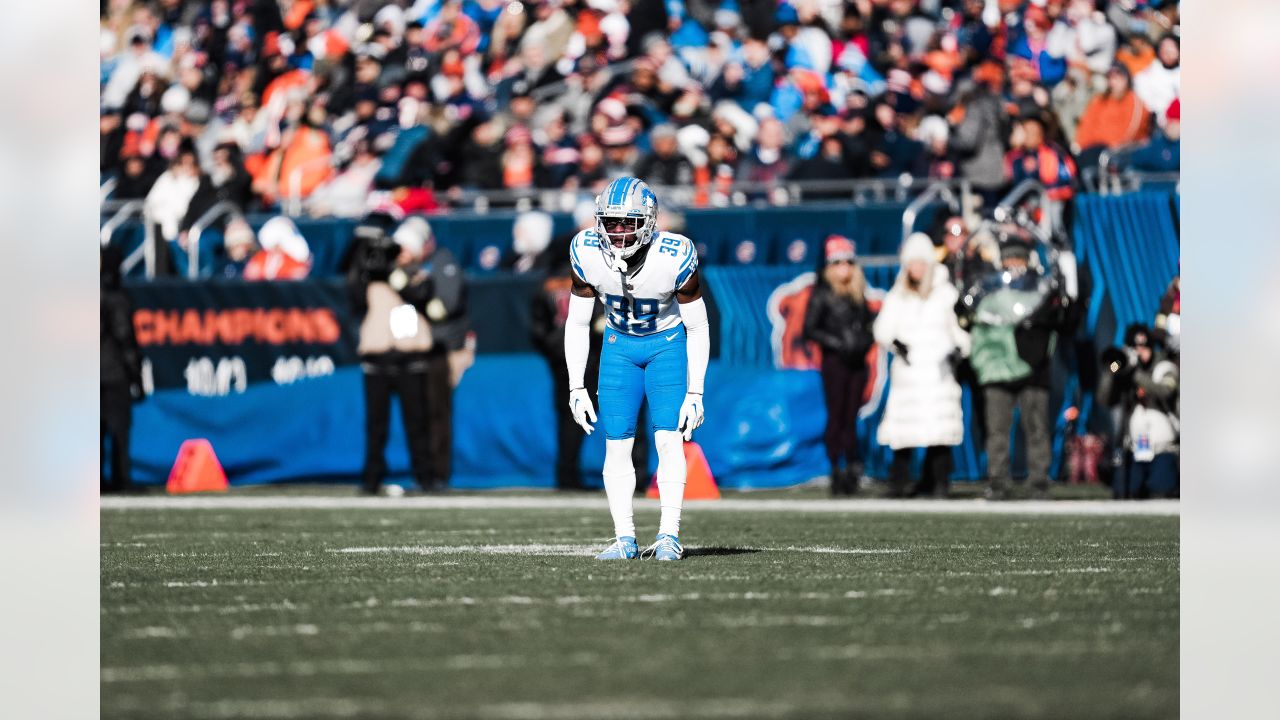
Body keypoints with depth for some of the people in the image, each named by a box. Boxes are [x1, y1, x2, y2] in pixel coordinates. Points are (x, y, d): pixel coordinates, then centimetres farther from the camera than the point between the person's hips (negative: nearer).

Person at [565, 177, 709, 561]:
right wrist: (576, 387, -7)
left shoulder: (675, 258, -28)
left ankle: (669, 535, -14)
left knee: (668, 438, -15)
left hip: (668, 343, -3)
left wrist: (695, 393, -15)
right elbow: (577, 323, -6)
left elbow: (698, 328, -16)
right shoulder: (587, 254, -21)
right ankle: (625, 539, 0)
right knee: (616, 444, -4)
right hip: (620, 344, 3)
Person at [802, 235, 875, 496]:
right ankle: (836, 471, -3)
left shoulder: (858, 295, 15)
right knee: (836, 417, -5)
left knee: (850, 418, 6)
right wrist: (837, 344, -14)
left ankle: (853, 470, 8)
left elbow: (868, 326, 22)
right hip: (834, 362, -5)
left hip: (856, 363, 5)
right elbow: (809, 330, -7)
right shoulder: (822, 295, -1)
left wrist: (865, 342, 1)